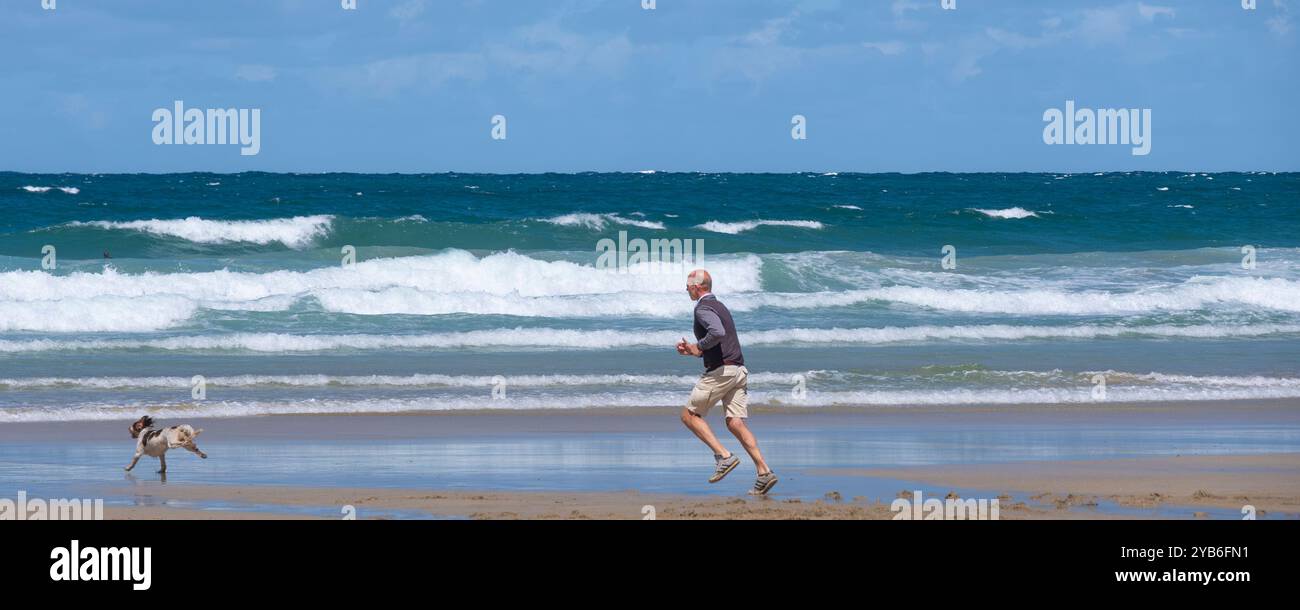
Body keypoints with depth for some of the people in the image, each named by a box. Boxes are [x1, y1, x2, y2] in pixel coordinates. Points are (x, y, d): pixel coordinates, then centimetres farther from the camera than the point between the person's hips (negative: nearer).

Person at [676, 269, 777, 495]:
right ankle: (764, 472, -10)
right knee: (736, 424, 4)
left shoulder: (703, 308, -8)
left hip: (720, 372, -9)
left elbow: (717, 332, -29)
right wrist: (692, 350, 21)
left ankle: (724, 456, -8)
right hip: (738, 371, 9)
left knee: (690, 415, 4)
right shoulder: (719, 306, 23)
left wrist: (698, 347, -12)